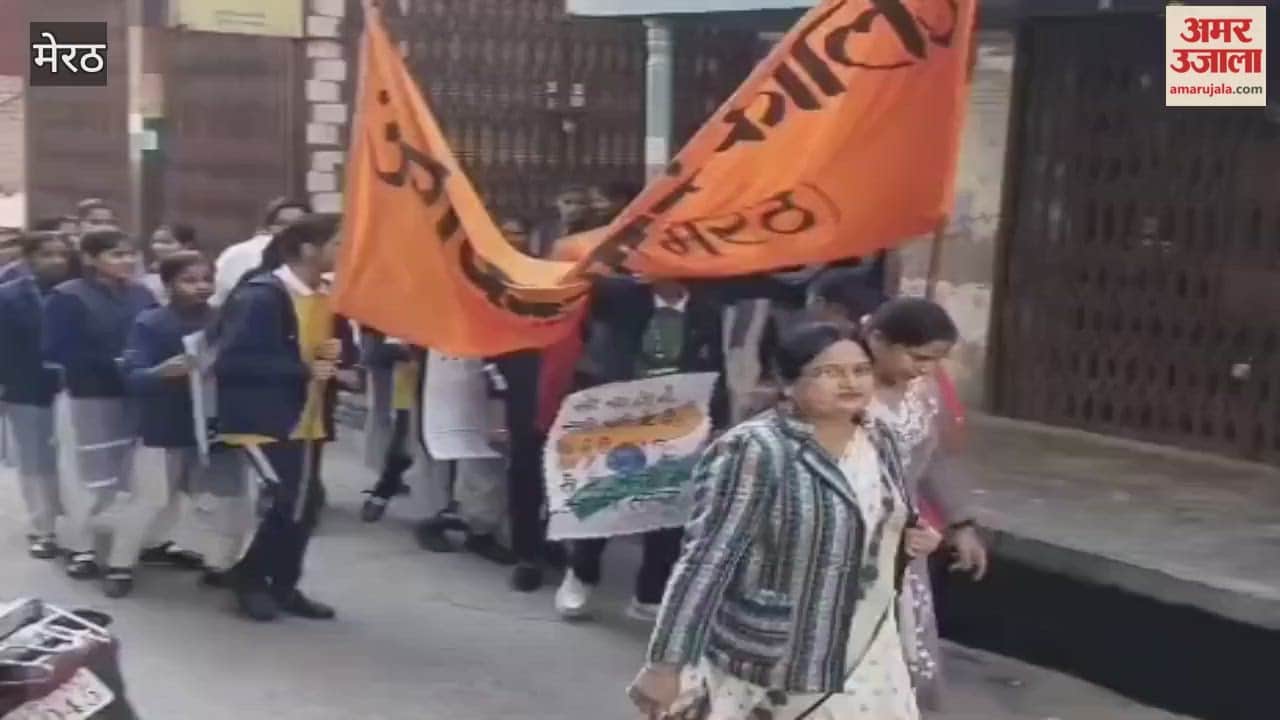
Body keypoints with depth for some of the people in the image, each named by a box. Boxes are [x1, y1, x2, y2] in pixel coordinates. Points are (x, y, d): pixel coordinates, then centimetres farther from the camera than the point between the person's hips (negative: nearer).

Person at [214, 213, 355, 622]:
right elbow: (232, 361, -23)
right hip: (264, 419, -8)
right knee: (291, 500, -13)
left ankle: (283, 585, 24)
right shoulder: (261, 296, -17)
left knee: (306, 502, 9)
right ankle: (249, 577, 7)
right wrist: (302, 370, -24)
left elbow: (343, 350, 17)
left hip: (308, 419, 8)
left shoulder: (329, 297, 6)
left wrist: (339, 359, -9)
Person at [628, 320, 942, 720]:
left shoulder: (879, 439, 2)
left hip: (865, 653, 7)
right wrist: (666, 664, -24)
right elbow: (706, 559, -23)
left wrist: (913, 536, -2)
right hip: (766, 657, -7)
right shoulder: (752, 451, -21)